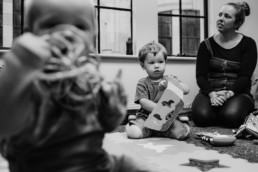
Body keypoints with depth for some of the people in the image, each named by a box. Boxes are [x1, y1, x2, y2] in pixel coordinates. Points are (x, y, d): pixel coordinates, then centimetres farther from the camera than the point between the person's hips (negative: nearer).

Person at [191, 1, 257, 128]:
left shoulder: (248, 44, 4)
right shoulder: (206, 45, 7)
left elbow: (245, 76, -5)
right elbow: (200, 76, -2)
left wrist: (229, 93, -23)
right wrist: (212, 94, -22)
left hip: (237, 93, 0)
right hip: (210, 92, 1)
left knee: (231, 117, -31)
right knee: (201, 117, -30)